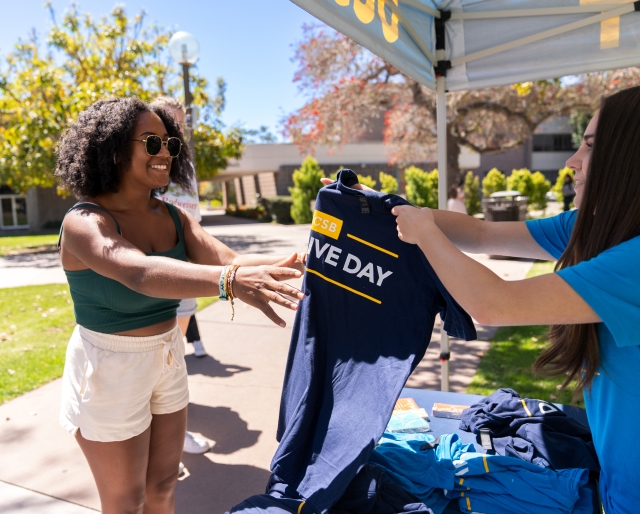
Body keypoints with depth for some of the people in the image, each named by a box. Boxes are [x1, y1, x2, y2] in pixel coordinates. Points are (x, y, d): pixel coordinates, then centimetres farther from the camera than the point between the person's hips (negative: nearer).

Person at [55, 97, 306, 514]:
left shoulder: (173, 218, -1)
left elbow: (227, 260, -15)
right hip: (109, 370, -6)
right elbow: (140, 273, -42)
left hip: (167, 359, 6)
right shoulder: (83, 222, -21)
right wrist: (230, 281, -59)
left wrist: (297, 261, -32)